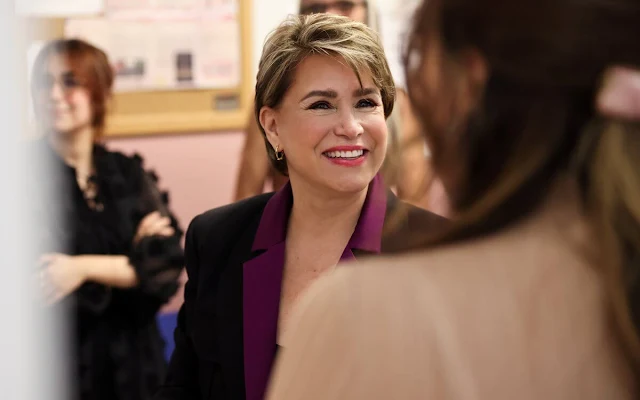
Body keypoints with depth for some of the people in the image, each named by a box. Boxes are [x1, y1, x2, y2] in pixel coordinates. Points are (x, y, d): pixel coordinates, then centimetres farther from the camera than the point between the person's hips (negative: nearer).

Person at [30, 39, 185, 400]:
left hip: (132, 361, 4)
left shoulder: (129, 175, 6)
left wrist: (85, 268, -16)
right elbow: (39, 284, -15)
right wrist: (133, 257, -7)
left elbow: (168, 262, -2)